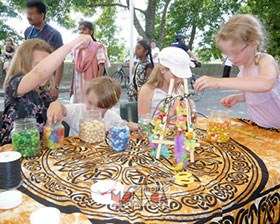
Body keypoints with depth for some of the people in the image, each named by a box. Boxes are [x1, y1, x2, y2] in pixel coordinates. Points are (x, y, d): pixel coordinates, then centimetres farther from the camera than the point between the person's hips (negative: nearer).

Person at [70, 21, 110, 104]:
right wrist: (72, 87, 14)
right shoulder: (77, 48, 13)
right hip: (78, 87, 6)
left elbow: (101, 68, -8)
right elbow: (76, 69, 16)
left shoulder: (98, 47, -4)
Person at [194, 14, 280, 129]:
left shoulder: (265, 60, -18)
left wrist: (219, 82, -45)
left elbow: (265, 84, -42)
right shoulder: (242, 65, 0)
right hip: (256, 127, 4)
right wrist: (237, 97, -5)